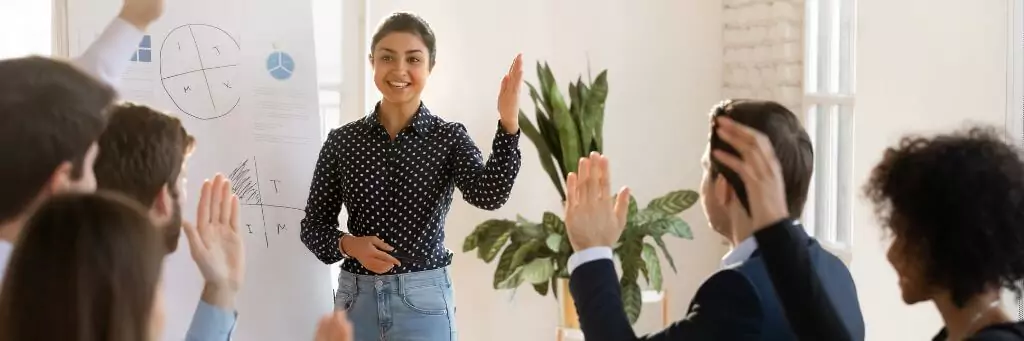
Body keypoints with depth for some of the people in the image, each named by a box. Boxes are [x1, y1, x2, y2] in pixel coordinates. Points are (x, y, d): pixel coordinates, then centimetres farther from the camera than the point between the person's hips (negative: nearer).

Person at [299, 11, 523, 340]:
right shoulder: (342, 140, 1)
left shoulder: (449, 137, -2)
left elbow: (489, 196, -21)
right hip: (356, 298, 2)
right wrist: (349, 245, -16)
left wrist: (508, 123, -33)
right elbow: (313, 226, 5)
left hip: (423, 300, -1)